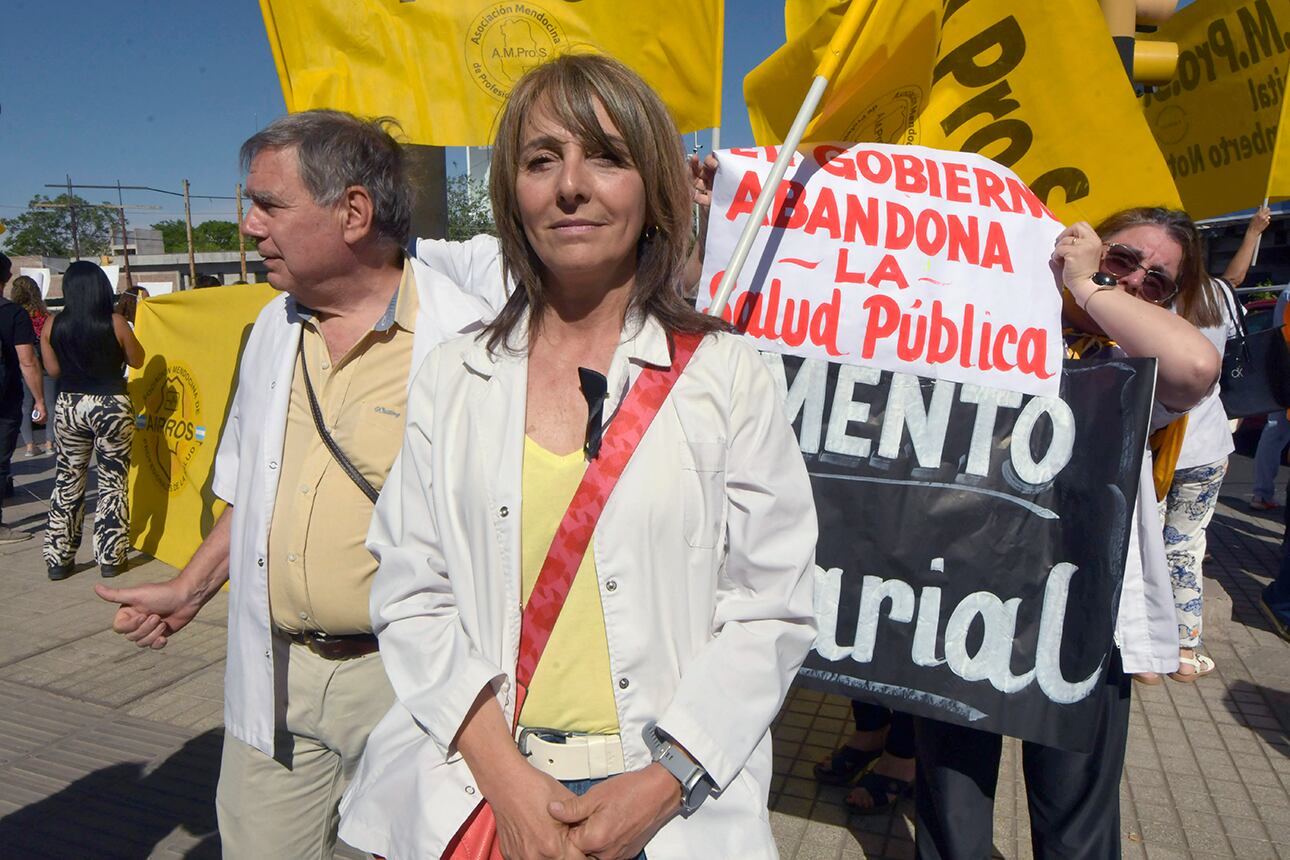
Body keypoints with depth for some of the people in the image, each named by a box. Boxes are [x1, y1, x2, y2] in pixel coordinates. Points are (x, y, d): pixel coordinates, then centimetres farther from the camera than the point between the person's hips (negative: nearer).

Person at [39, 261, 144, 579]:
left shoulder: (52, 326, -2)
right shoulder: (115, 323, -11)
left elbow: (53, 369, 5)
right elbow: (137, 360, 1)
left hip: (69, 406, 3)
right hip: (112, 406, -3)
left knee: (67, 482, 13)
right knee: (112, 482, 7)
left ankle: (58, 558, 18)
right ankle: (110, 558, 10)